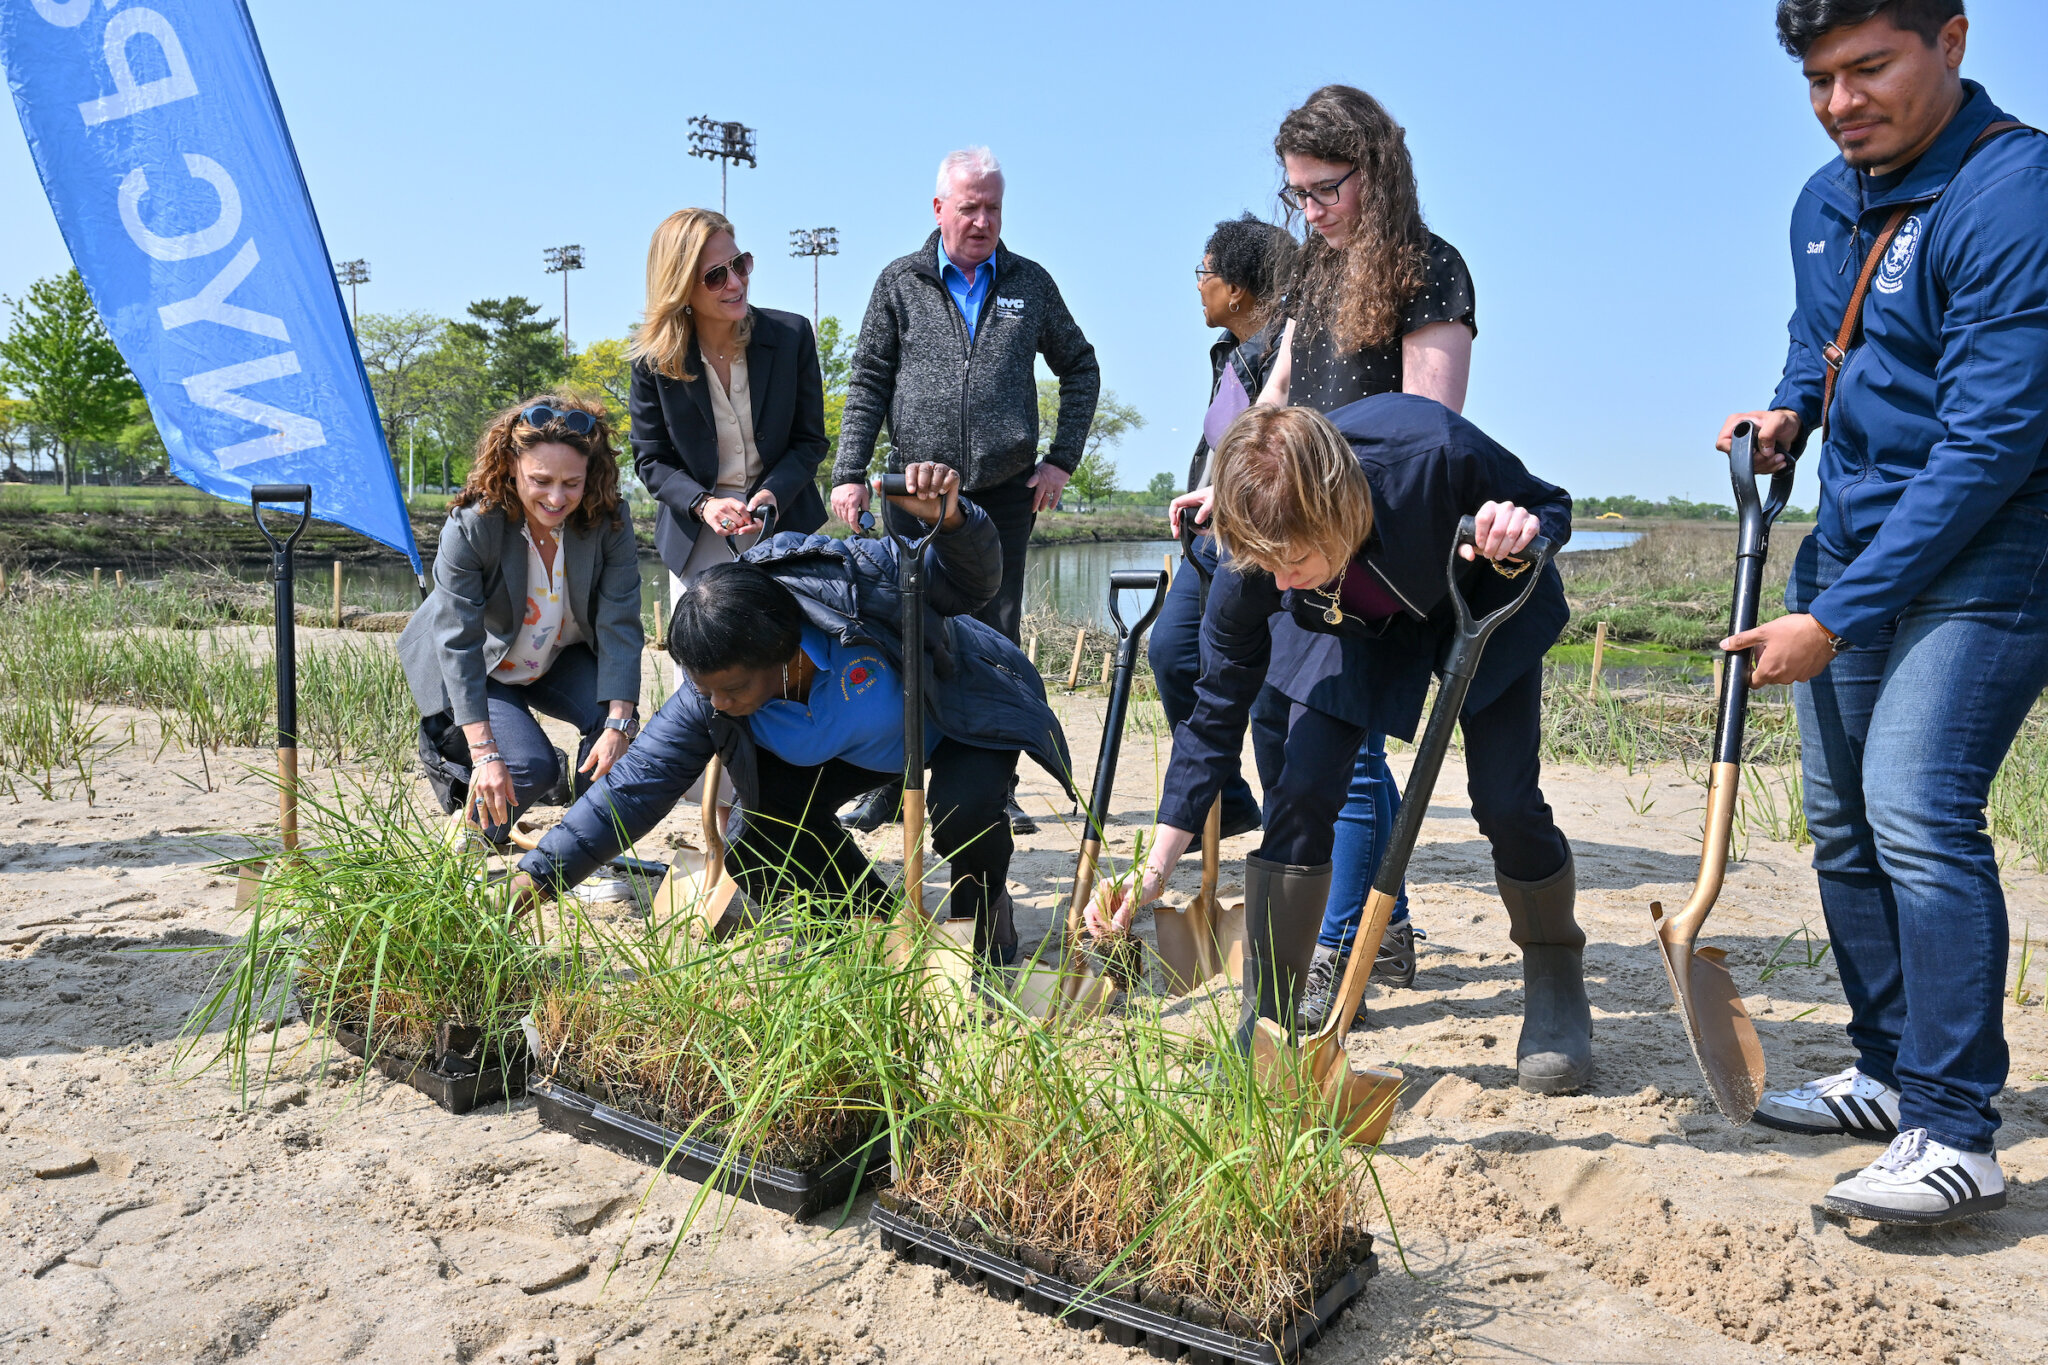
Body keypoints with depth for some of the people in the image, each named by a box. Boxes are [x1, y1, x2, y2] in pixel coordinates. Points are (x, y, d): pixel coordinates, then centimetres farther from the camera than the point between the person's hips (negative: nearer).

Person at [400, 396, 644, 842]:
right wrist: (485, 752, -39)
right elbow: (458, 643, -31)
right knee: (533, 767, -22)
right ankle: (445, 743, 11)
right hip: (478, 671, -3)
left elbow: (619, 625, -23)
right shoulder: (470, 526, -29)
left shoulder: (609, 521, -23)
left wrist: (618, 725, -35)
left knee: (613, 716, -25)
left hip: (563, 658, 3)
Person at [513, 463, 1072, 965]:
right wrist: (538, 875, -30)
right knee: (766, 841, -16)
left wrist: (949, 521, -55)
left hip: (959, 716, -4)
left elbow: (972, 580, -32)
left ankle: (986, 908, 1)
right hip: (854, 752, 4)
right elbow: (632, 789, -24)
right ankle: (877, 921, 12)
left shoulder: (858, 582, -39)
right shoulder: (707, 701, -26)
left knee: (961, 810, -34)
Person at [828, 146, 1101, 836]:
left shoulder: (1029, 283, 9)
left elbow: (1081, 369, 16)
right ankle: (886, 785, 12)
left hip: (1005, 494, 1)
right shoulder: (901, 282, 5)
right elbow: (867, 383, 3)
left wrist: (1062, 459, 6)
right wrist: (849, 474, -6)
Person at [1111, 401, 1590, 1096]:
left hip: (1485, 603, -1)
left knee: (1505, 802, -10)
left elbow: (1550, 506, -18)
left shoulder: (1436, 454, -41)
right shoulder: (1257, 556, -32)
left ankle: (1556, 985, 20)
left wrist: (1520, 539, -44)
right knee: (1301, 791, -15)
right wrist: (1156, 867, -22)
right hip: (1356, 623, 1)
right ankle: (1265, 1025, -1)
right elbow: (1217, 708, -20)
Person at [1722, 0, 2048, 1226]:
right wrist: (1791, 411, 3)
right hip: (1854, 548, 9)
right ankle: (1892, 1076, 22)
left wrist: (1835, 620, -23)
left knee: (1918, 812, -19)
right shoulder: (1825, 202, 8)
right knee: (1844, 822, 10)